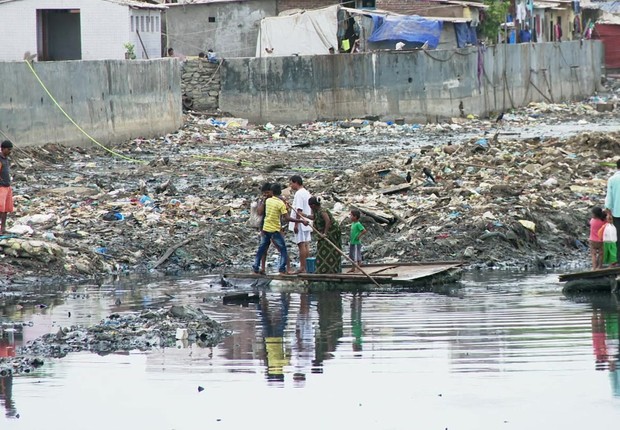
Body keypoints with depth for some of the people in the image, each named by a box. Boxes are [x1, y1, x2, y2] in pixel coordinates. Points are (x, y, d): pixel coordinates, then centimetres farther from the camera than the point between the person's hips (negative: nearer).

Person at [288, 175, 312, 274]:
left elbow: (299, 210, -20)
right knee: (306, 245, 10)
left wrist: (296, 224, -19)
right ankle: (307, 267, 12)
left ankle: (302, 268, -8)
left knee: (301, 245, -8)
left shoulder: (299, 194, -15)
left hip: (300, 224, -9)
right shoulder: (307, 193, 15)